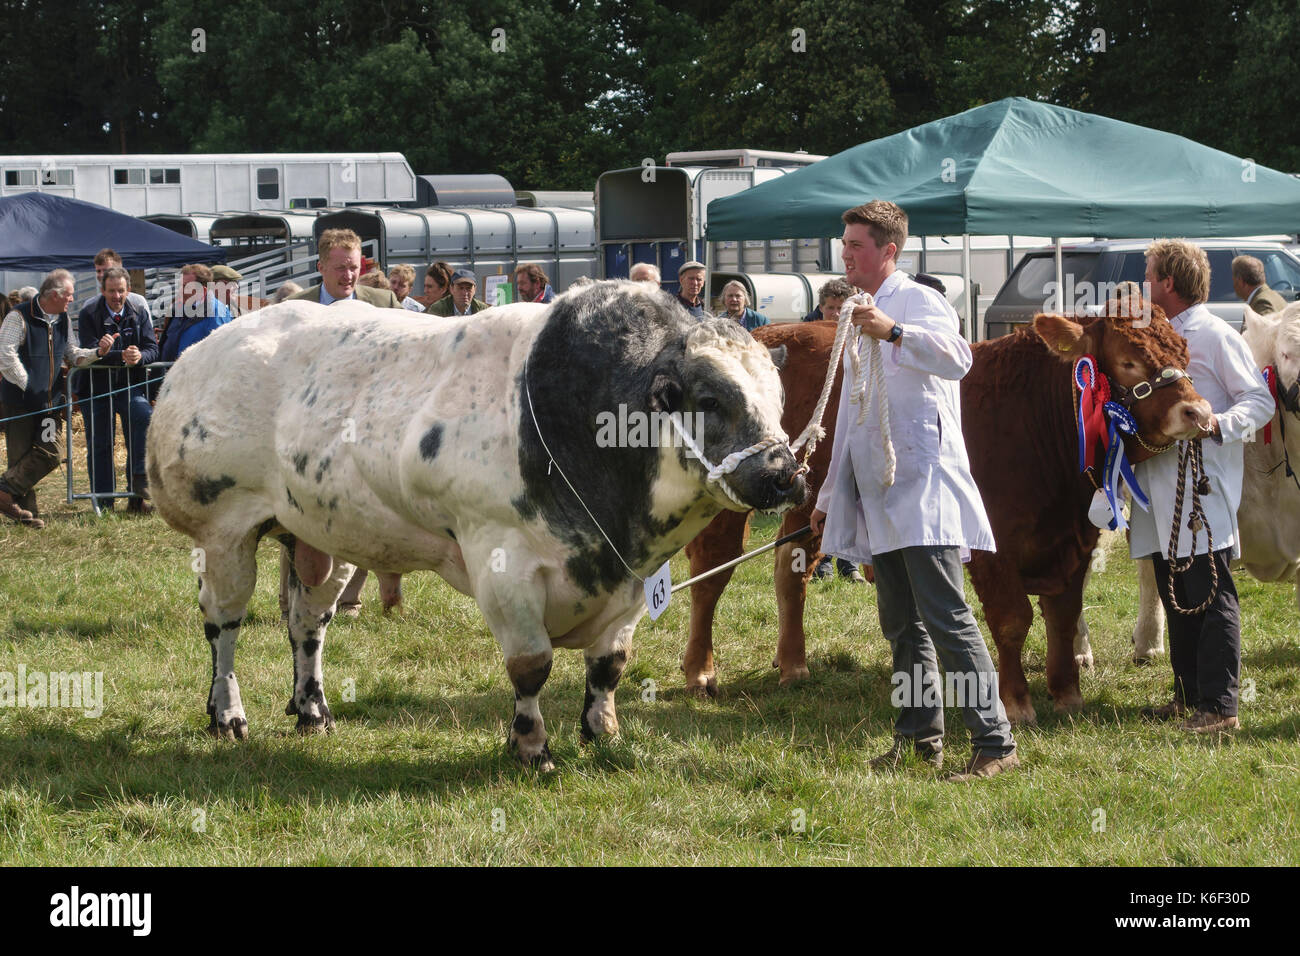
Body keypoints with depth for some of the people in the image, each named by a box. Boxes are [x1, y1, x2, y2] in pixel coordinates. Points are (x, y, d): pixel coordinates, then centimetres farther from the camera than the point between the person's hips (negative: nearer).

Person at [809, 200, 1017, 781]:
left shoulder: (917, 302, -4)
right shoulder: (860, 317, 23)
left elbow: (956, 358, -26)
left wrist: (894, 332, -40)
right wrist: (829, 497, 31)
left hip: (922, 483, -9)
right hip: (879, 494, 9)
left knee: (946, 618, -14)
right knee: (901, 624, 11)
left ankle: (995, 744, -15)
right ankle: (920, 740, 18)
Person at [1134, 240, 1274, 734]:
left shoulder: (1216, 336, -5)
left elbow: (1260, 401, -9)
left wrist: (1219, 424, -24)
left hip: (1204, 485, -8)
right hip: (1161, 486, 9)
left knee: (1212, 596, -9)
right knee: (1176, 598, 12)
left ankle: (1220, 706, -10)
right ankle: (1188, 697, 20)